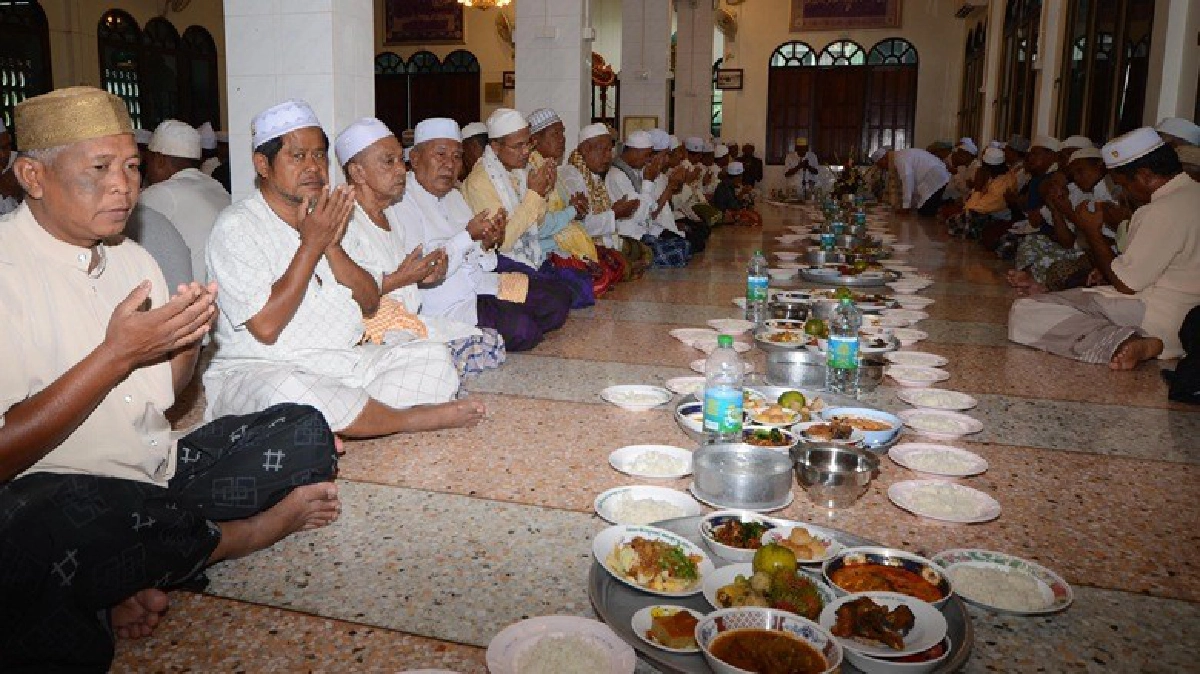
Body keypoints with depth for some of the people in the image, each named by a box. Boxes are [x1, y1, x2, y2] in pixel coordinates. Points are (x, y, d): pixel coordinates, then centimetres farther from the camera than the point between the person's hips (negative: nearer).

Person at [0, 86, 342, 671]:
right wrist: (117, 354, -21)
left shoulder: (132, 258, 11)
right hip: (60, 493, -6)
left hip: (162, 471, 7)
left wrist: (189, 337, -7)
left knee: (304, 432, -2)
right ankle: (243, 532, -9)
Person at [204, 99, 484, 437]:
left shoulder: (329, 217, 16)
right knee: (285, 391, -40)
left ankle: (334, 424, -24)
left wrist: (333, 246, -8)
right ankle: (414, 417, -19)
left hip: (343, 363, 7)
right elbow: (266, 327, -18)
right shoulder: (235, 227, -6)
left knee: (435, 358, -9)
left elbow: (370, 304, 9)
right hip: (259, 370, -6)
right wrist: (312, 244, -13)